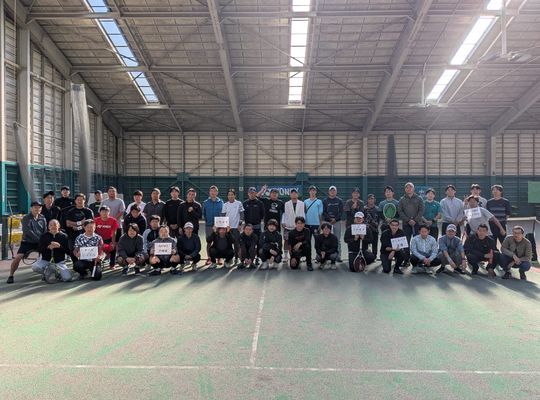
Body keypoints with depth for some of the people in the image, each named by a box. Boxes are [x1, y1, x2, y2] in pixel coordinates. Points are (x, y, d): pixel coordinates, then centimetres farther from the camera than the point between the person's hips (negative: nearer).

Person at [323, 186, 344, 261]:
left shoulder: (340, 201, 10)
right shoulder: (325, 201, 7)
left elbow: (341, 212, 3)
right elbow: (323, 212, 2)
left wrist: (335, 219, -11)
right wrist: (330, 219, -12)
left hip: (337, 222, 1)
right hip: (327, 222, -1)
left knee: (338, 240, 1)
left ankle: (338, 256, 3)